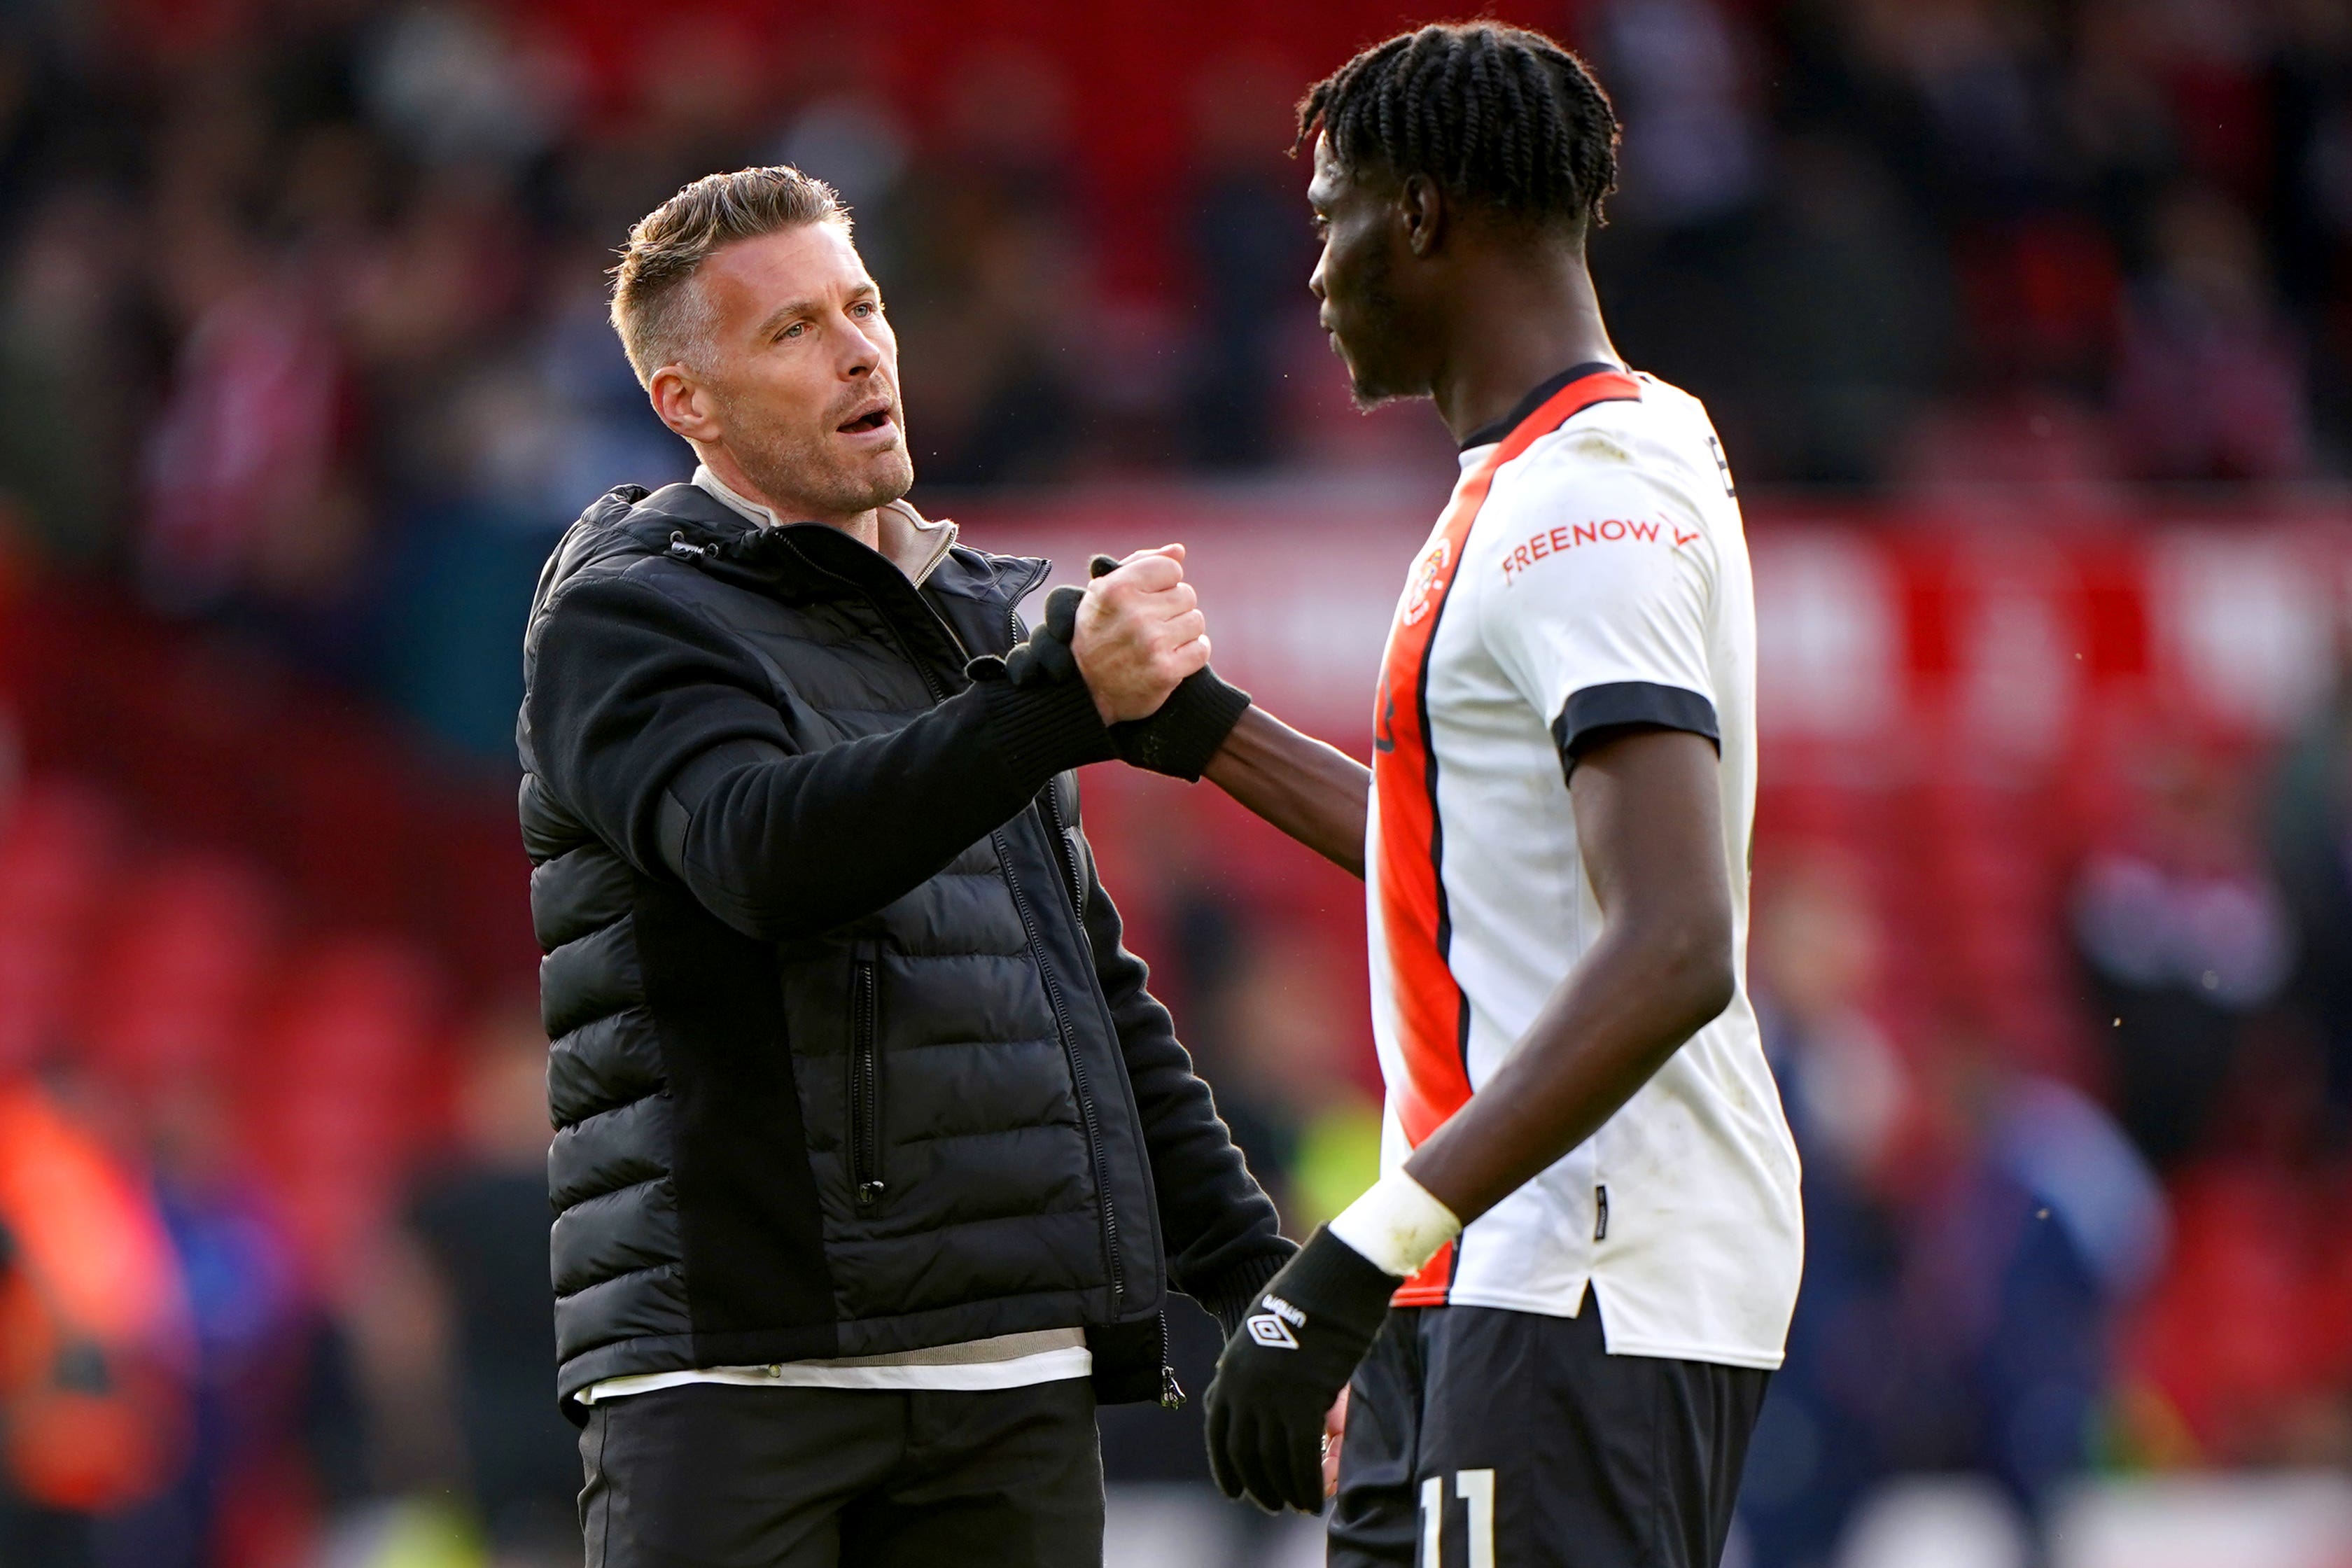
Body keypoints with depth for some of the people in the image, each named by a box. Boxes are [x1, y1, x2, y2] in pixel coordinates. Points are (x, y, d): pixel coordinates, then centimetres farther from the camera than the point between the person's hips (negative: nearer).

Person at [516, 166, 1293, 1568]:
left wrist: (1260, 1287, 22)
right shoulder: (625, 614, -1)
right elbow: (767, 850, -22)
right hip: (736, 1371, -6)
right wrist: (1066, 695, -31)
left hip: (1019, 1384, 6)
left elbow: (1100, 994, 28)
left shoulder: (984, 614, 22)